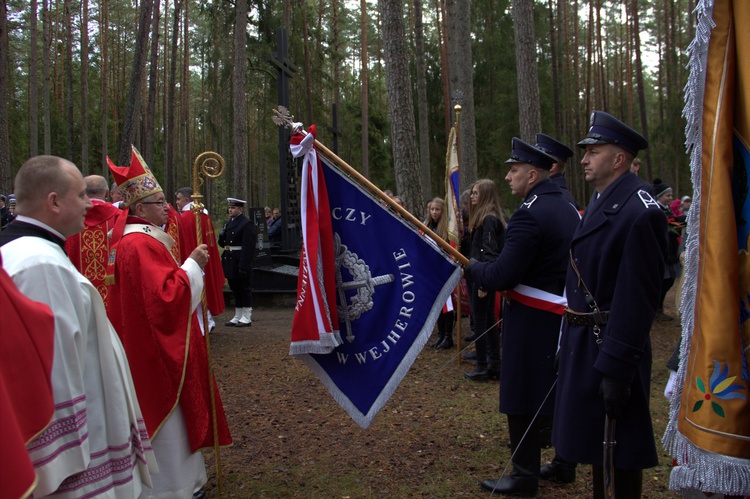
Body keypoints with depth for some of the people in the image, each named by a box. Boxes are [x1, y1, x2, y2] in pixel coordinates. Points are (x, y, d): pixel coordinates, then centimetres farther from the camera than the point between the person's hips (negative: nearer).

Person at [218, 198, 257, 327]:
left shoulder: (247, 224, -12)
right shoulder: (228, 223, 15)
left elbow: (248, 248, -17)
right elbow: (222, 243, 18)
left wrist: (243, 266, -22)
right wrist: (222, 235, -4)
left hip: (241, 262, -8)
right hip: (229, 262, 8)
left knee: (244, 289, 0)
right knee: (235, 290, 14)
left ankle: (247, 318, 8)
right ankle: (238, 317, 23)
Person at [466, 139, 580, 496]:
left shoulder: (530, 214, -21)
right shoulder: (568, 208, 9)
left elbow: (501, 277, -23)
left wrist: (471, 267, -5)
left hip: (532, 318, -9)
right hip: (563, 314, 9)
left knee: (522, 396, 1)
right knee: (556, 390, 21)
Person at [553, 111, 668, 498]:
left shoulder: (639, 212, -19)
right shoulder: (600, 201, 12)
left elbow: (637, 299, -22)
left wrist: (615, 368, -22)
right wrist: (573, 342, 14)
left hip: (611, 347, -9)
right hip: (584, 339, 9)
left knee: (621, 451, 5)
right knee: (594, 439, 22)